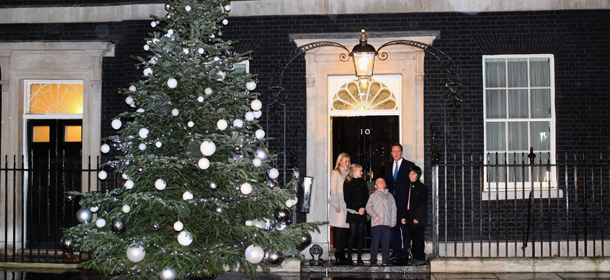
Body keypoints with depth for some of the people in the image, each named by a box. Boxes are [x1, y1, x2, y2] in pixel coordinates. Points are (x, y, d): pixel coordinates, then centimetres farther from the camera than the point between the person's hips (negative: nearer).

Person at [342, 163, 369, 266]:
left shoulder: (362, 182, 14)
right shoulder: (347, 183, -1)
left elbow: (366, 196, 11)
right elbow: (347, 199, -6)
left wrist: (363, 207, -5)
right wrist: (357, 208, -11)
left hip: (362, 212, 4)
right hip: (352, 212, -4)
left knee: (360, 234, 3)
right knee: (353, 234, -6)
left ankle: (359, 258, 5)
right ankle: (349, 258, 1)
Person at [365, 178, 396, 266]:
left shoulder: (390, 196, 16)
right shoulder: (373, 196, 9)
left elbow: (393, 209, 15)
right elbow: (368, 207, 3)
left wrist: (393, 222, 7)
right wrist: (375, 216, -11)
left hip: (387, 223, 2)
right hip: (376, 223, -2)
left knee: (386, 242, 2)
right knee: (375, 242, -3)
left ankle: (385, 260, 8)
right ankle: (373, 260, 2)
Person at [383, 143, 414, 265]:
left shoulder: (409, 165, 1)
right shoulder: (388, 167, 17)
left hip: (404, 203, -5)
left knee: (405, 228, -4)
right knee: (393, 227, 5)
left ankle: (404, 255, 1)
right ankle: (396, 254, 12)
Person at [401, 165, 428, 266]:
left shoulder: (422, 187, -6)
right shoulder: (409, 188, 16)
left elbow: (423, 204, -11)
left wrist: (417, 217, -16)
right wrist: (404, 216, 11)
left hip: (419, 219, -7)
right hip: (411, 219, 7)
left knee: (418, 238, -6)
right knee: (414, 238, 9)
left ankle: (421, 259, -2)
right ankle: (415, 258, 14)